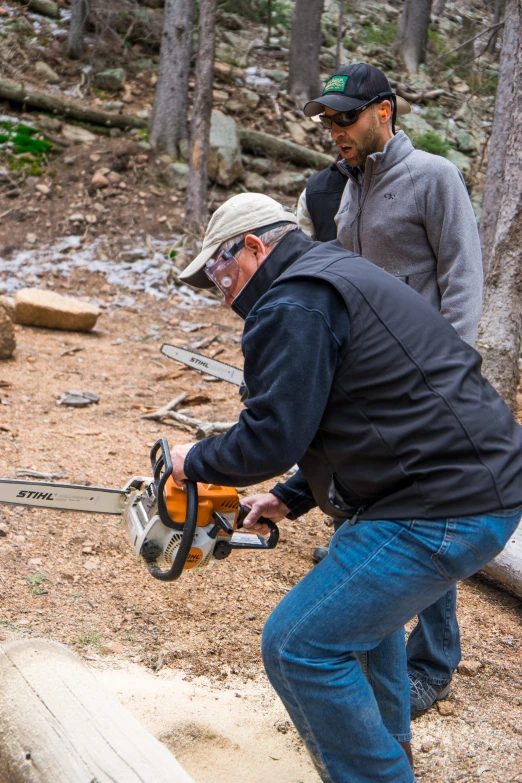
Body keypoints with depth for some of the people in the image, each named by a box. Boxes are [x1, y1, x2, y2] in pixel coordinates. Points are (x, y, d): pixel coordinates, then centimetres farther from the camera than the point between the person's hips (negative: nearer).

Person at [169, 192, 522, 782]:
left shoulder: (293, 305, -11)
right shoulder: (339, 276, 22)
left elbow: (272, 435, -17)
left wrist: (195, 461, 2)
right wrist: (291, 498, 24)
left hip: (444, 512, -11)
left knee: (299, 646, -6)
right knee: (363, 598, 33)